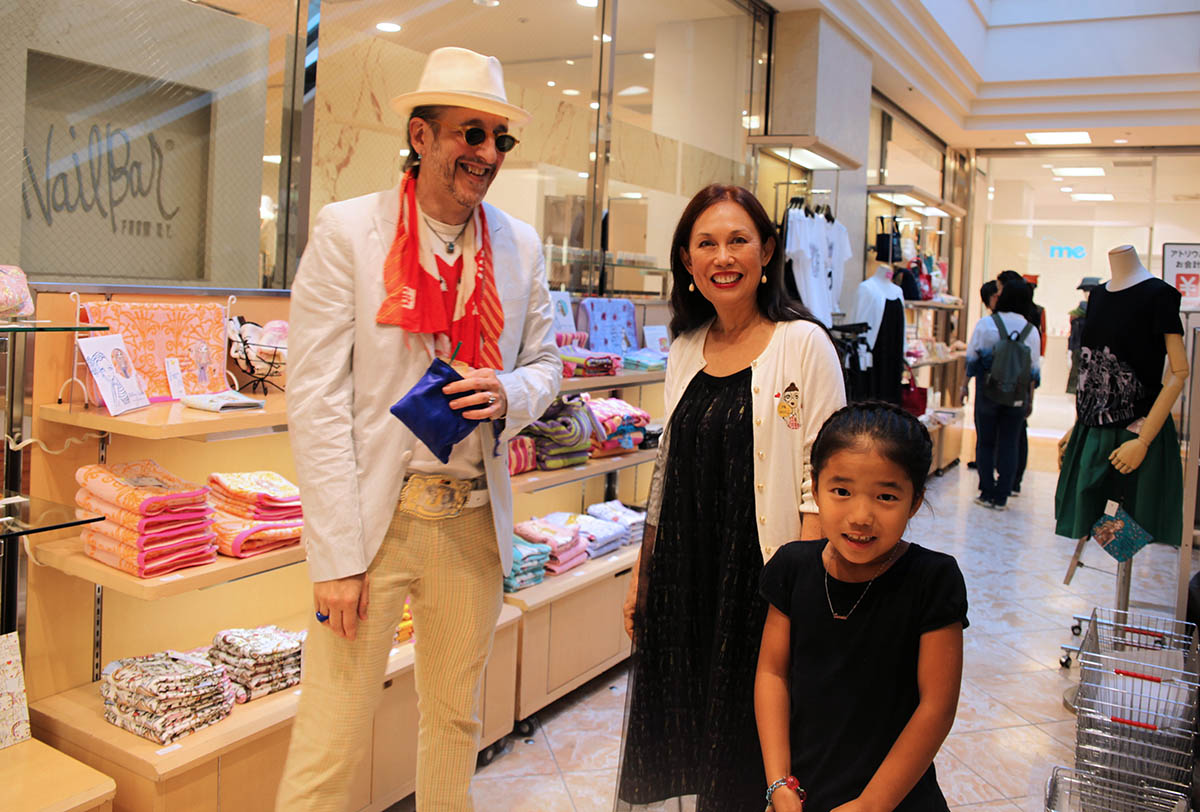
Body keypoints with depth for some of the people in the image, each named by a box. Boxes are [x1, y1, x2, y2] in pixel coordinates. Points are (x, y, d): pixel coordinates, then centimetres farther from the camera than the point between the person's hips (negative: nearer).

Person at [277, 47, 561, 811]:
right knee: (330, 742, 1)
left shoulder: (521, 246, 5)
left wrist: (508, 395, -10)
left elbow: (545, 362, 16)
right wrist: (337, 556, -14)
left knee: (456, 720, 18)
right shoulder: (347, 230, -6)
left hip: (474, 519, 4)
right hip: (374, 513, -4)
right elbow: (316, 399, -10)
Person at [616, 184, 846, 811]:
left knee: (745, 743, 8)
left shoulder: (803, 344, -8)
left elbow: (822, 476, -10)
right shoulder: (685, 349, 8)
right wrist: (642, 573, 14)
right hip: (680, 575, 5)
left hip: (757, 573, -5)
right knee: (680, 730, 14)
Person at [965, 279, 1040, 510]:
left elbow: (971, 358, -2)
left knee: (985, 443, 10)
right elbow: (1034, 369, 5)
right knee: (1009, 445, 8)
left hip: (987, 392, -1)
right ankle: (1001, 497, 10)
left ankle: (987, 494, 11)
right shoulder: (1031, 330, 0)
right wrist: (1030, 400, 16)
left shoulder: (985, 324, -7)